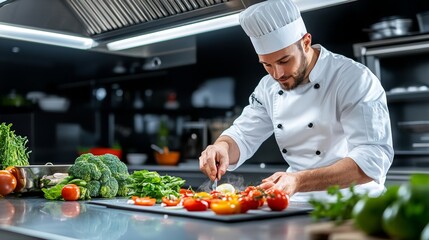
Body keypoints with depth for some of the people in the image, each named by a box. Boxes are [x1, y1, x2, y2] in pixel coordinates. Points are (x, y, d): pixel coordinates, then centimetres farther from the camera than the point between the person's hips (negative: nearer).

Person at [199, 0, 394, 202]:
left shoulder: (354, 79, -14)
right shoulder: (269, 87, 4)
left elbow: (374, 157, -23)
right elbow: (242, 137, 10)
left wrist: (299, 182, -35)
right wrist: (221, 147, -15)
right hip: (298, 207, 5)